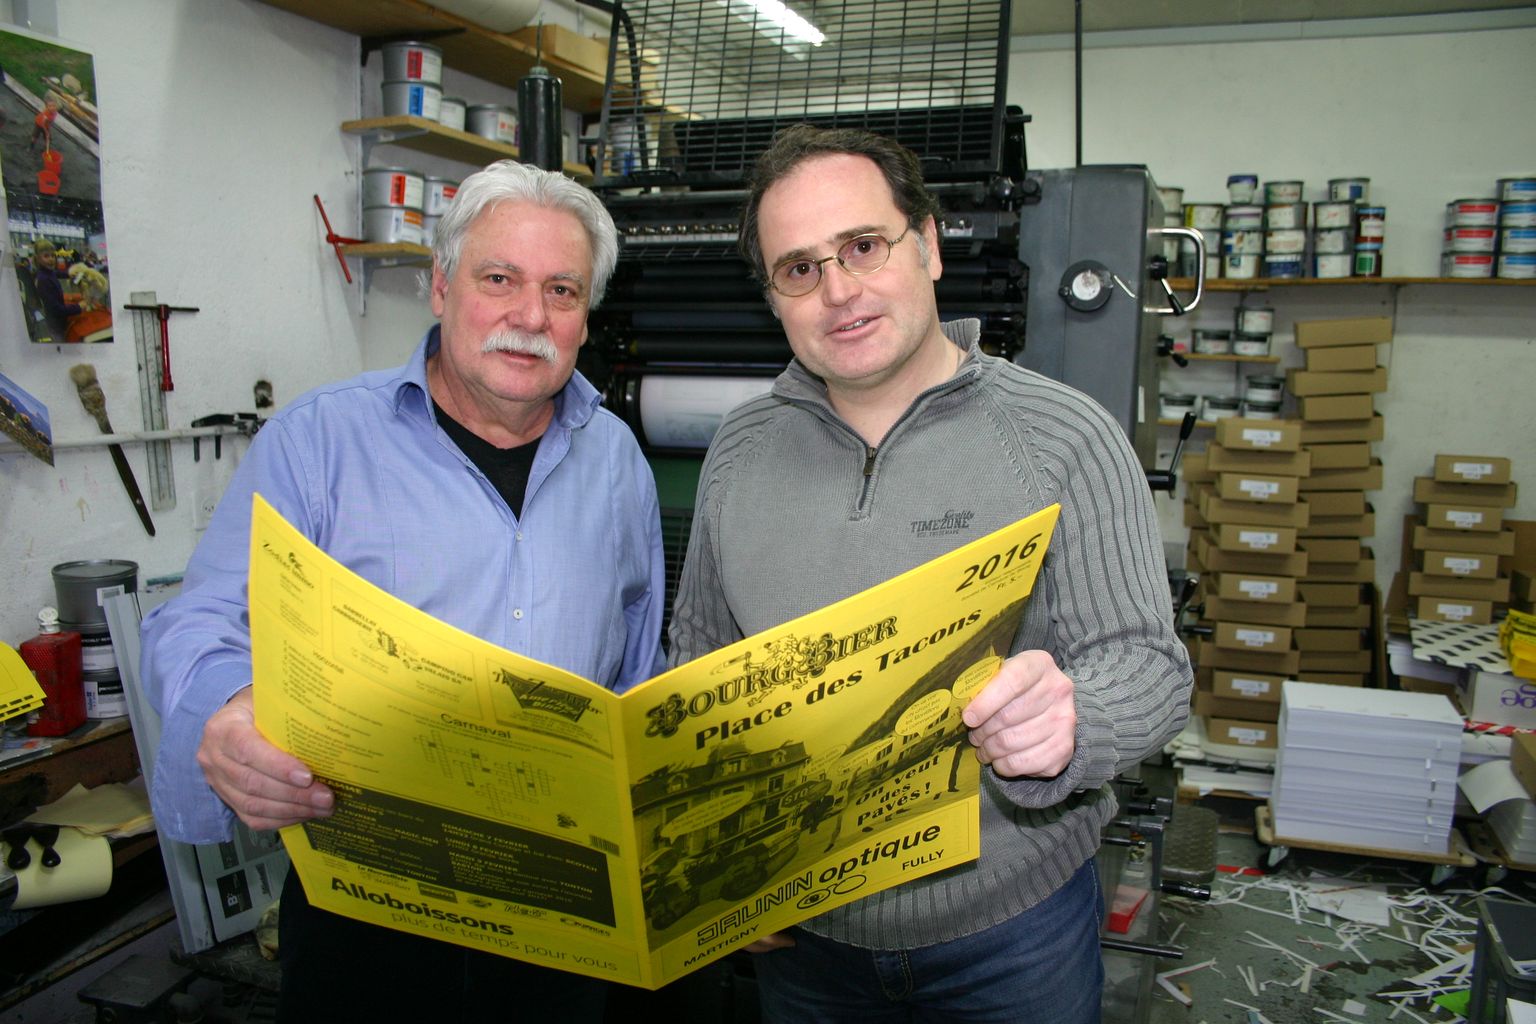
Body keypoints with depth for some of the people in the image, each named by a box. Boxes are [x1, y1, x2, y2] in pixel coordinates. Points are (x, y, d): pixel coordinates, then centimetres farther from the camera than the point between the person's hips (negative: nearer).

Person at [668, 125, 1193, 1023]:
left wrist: (1064, 725, -35)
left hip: (1010, 926, -2)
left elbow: (1148, 663, -13)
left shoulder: (1065, 437, -12)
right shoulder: (740, 450, -1)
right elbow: (696, 663, 6)